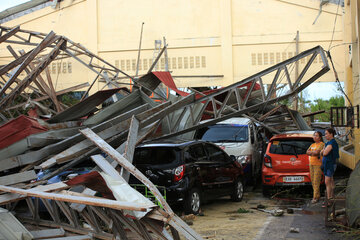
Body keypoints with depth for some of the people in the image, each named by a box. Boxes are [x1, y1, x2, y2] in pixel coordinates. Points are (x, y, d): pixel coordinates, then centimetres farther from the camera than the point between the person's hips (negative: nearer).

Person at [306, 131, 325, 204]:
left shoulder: (322, 144, -7)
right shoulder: (312, 145, 16)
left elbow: (317, 152, -20)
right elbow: (307, 152, 3)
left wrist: (311, 152, -3)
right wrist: (314, 152, -11)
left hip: (318, 165, -7)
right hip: (311, 165, 7)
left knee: (316, 181, -9)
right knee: (313, 181, 8)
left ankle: (315, 197, -8)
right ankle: (317, 195, 17)